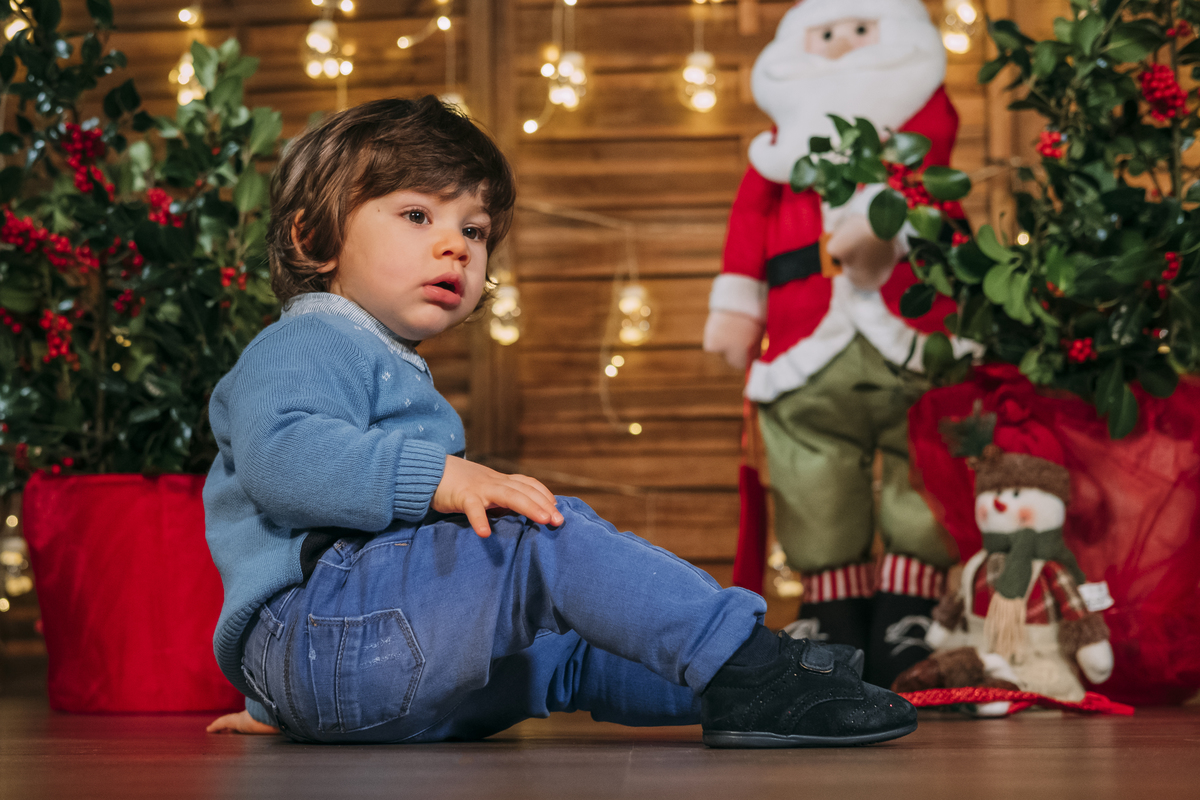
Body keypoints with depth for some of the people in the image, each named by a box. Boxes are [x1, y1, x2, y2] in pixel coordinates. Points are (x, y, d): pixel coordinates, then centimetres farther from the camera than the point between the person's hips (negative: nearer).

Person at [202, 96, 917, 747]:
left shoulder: (393, 371, 33)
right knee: (547, 536, -22)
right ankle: (748, 670, -26)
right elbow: (281, 455, -25)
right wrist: (437, 477, -33)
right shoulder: (305, 346, -2)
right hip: (313, 629, -11)